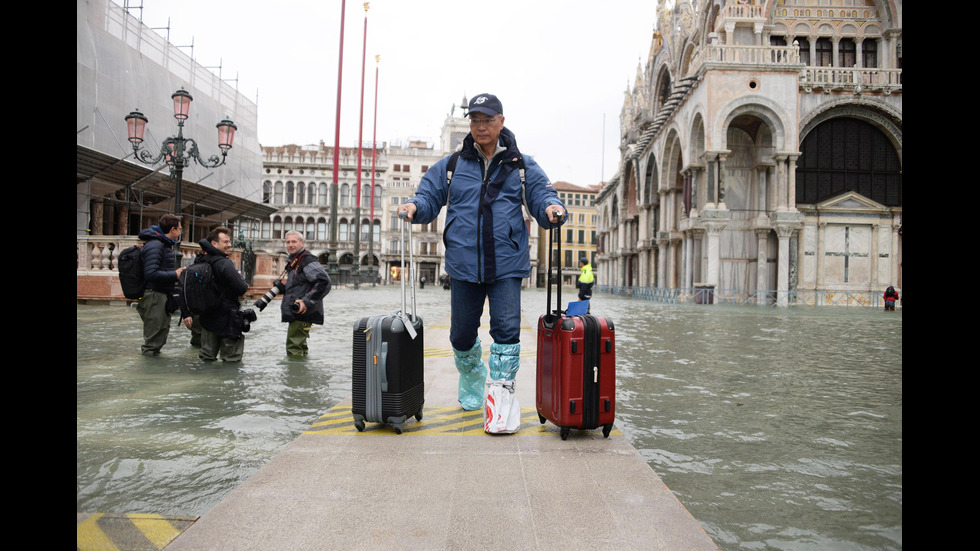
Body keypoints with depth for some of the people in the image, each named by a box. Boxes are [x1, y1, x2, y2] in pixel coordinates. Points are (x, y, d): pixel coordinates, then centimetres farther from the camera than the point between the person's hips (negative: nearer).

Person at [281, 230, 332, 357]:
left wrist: (306, 301, -26)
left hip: (302, 314, -11)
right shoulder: (293, 262, 20)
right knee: (300, 348, 19)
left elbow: (324, 282, -24)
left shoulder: (307, 260, -12)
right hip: (295, 314, 11)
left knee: (293, 351, -13)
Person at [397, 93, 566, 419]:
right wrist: (415, 206, -12)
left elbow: (542, 195, 4)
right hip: (464, 265, 2)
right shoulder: (450, 166, 10)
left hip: (507, 265, -1)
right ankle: (472, 383, 38)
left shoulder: (522, 166, 8)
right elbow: (429, 196, 10)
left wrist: (552, 208, -20)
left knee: (507, 330, -8)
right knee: (462, 334, 11)